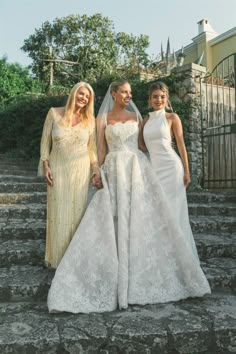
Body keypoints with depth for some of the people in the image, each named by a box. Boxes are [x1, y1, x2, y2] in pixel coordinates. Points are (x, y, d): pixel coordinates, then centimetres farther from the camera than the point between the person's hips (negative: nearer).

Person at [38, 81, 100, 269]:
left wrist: (96, 167, -2)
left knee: (78, 211, 7)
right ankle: (58, 256, 23)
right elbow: (45, 141, 1)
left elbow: (92, 146, 8)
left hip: (80, 170, 1)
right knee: (59, 212, 6)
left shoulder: (89, 119, 2)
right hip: (58, 169, -1)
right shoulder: (54, 113, -2)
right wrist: (45, 166, -5)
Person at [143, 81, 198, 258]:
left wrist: (187, 171, -7)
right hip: (154, 168, 4)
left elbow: (181, 145, -2)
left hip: (171, 167, -4)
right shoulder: (145, 121, 12)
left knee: (173, 209, 1)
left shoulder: (172, 117, 0)